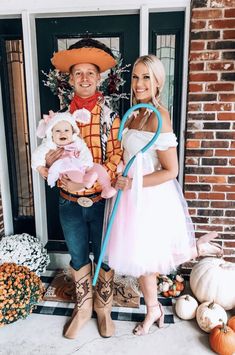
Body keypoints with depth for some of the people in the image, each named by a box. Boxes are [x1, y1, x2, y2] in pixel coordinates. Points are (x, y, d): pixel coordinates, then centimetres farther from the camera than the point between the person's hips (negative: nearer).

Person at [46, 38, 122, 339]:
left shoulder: (110, 116, -7)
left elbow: (116, 159, -13)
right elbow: (49, 159, 5)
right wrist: (49, 161, -19)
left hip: (102, 201, -2)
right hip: (69, 203, 3)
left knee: (104, 258, 15)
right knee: (78, 258, 18)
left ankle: (103, 309, 40)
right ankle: (83, 308, 42)